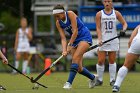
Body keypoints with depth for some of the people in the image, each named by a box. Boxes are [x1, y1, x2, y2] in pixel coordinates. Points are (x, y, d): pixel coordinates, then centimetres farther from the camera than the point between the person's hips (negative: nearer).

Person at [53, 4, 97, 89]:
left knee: (75, 58, -26)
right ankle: (92, 77, 28)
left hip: (85, 37, -7)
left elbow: (75, 31, -22)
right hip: (75, 40, 7)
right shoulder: (58, 23, -2)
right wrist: (64, 50, -23)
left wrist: (70, 45, -22)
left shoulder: (70, 14, -19)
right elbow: (63, 38, -7)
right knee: (78, 68, 1)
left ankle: (69, 82, -29)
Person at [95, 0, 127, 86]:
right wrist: (100, 39, -16)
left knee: (112, 61, 2)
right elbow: (98, 28, -3)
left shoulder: (116, 13, 4)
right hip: (103, 40, -1)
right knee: (101, 61, -5)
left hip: (113, 40, 1)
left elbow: (124, 23, 8)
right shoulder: (99, 14, 1)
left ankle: (112, 80, 8)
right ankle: (99, 80, 8)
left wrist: (123, 30, -14)